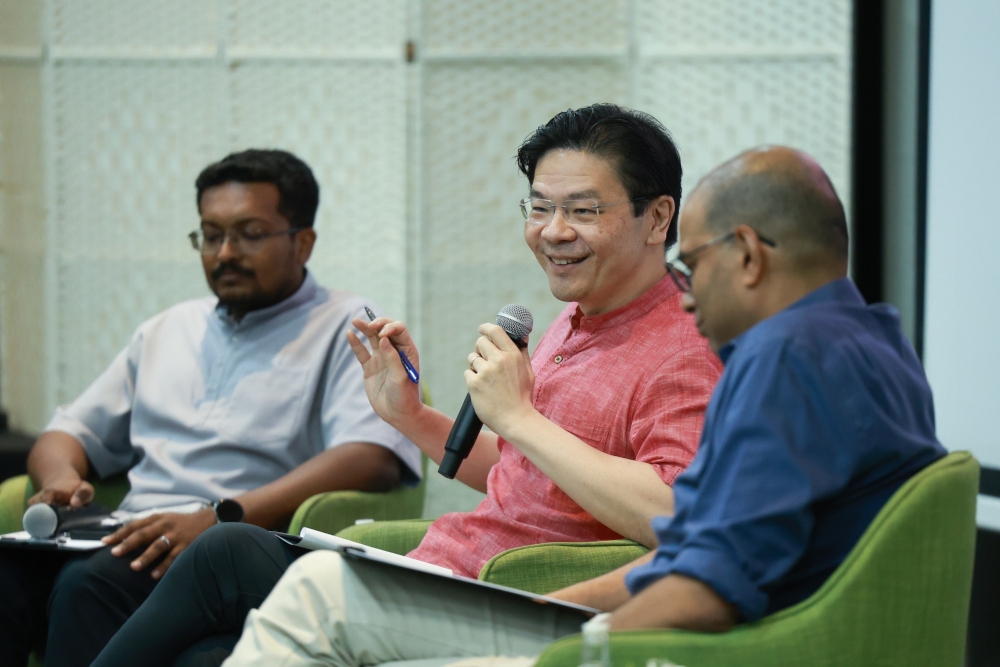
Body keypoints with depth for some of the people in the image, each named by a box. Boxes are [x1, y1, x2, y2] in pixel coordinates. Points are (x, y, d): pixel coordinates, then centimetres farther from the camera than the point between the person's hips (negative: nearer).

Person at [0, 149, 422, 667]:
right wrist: (59, 478, 3)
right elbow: (69, 434, 31)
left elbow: (373, 458, -11)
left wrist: (220, 517, -22)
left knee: (90, 582, -35)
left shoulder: (349, 329, 7)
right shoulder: (166, 331, 29)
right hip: (132, 542, 5)